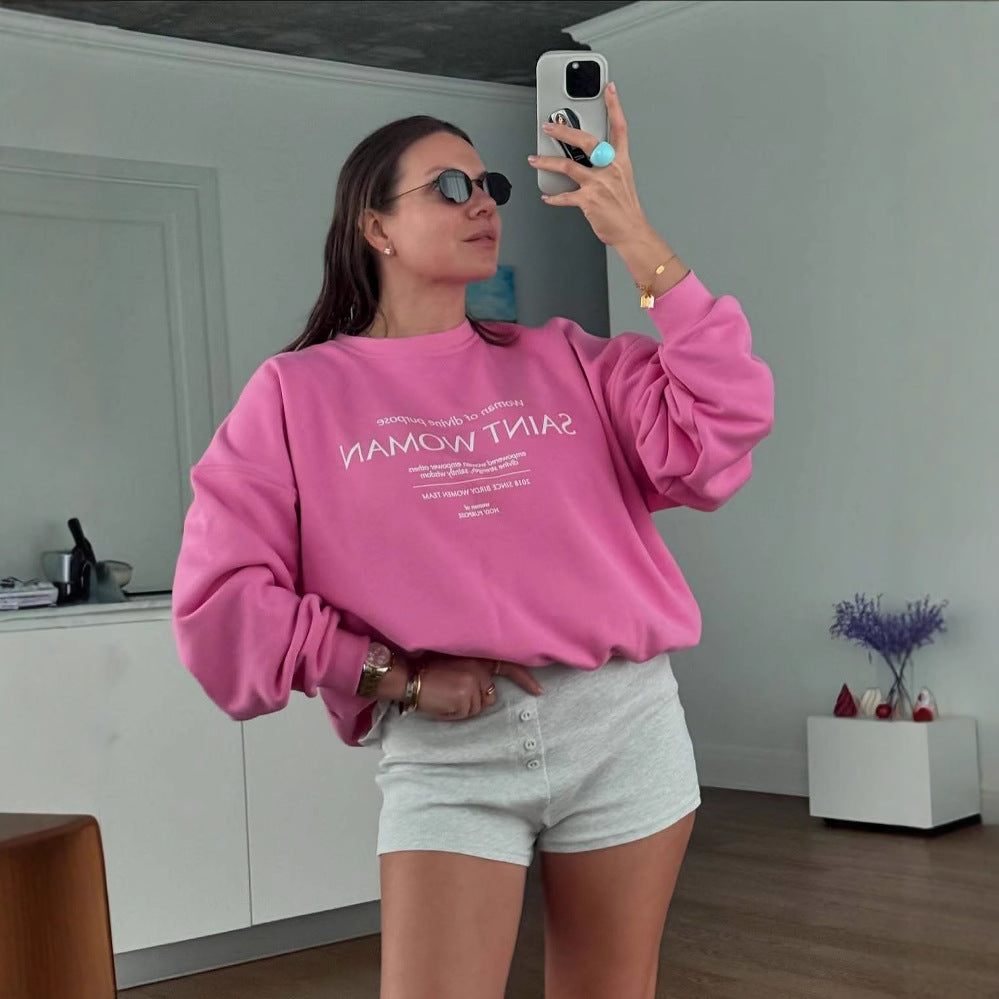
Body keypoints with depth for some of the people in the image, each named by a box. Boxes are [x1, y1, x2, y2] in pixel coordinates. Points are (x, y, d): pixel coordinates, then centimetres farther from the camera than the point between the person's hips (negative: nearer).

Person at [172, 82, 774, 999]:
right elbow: (221, 600, -2)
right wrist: (399, 674, -11)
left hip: (624, 723, 3)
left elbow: (715, 439, -5)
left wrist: (637, 242, -7)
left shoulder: (561, 361, 10)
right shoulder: (298, 392, 3)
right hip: (444, 754, -2)